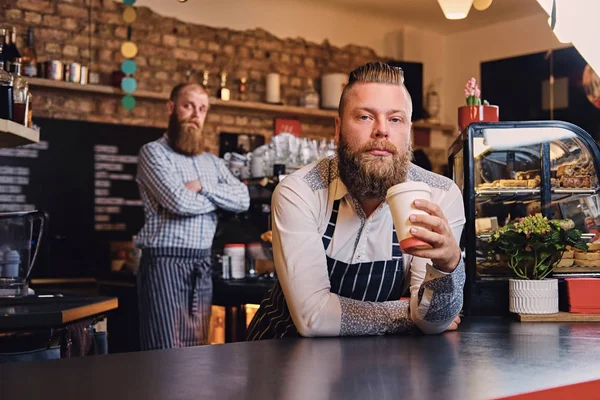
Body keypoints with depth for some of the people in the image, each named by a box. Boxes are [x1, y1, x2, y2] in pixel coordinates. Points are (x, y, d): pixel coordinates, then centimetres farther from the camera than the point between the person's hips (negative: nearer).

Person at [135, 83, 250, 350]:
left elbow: (243, 200, 4)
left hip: (202, 266, 6)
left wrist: (203, 187, -10)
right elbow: (178, 201, -16)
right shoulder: (154, 152, -2)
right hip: (164, 263, -6)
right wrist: (220, 198, 0)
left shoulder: (212, 162, 19)